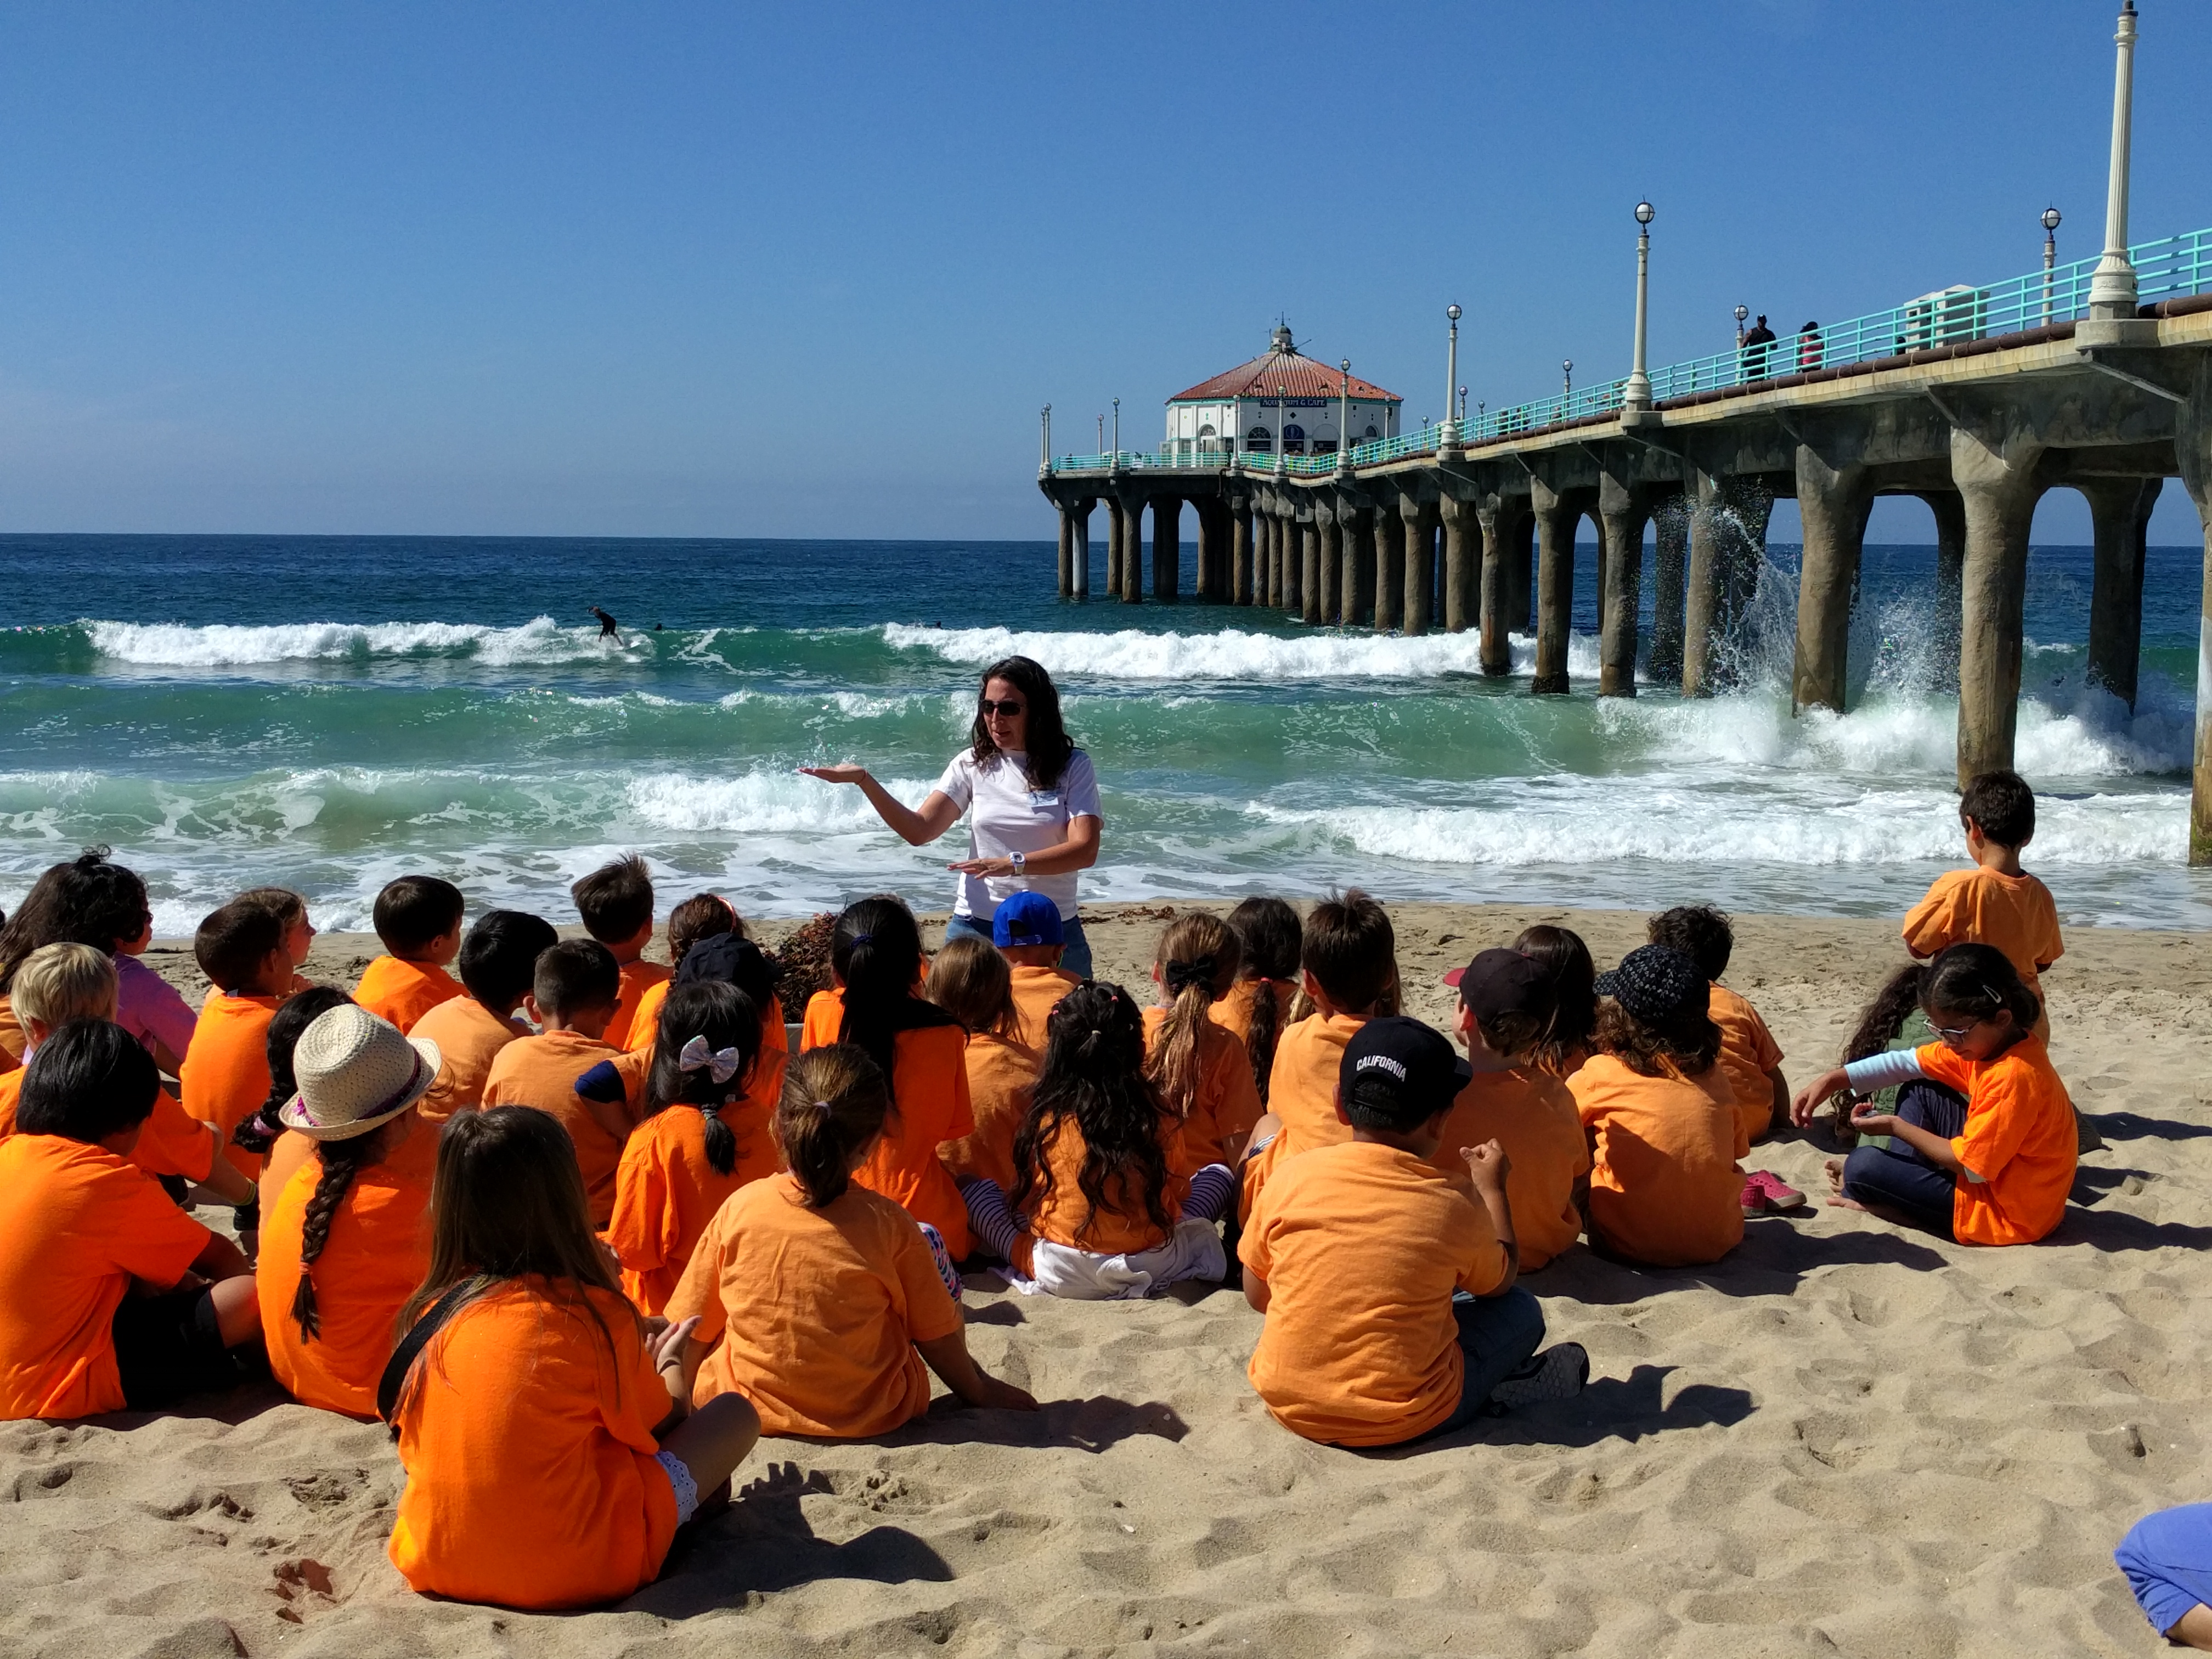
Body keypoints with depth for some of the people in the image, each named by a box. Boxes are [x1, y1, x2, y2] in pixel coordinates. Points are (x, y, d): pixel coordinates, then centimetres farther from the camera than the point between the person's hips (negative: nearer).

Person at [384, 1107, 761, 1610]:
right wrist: (668, 1365, 29)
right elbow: (662, 1428, 3)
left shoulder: (431, 1310, -1)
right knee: (737, 1414, 9)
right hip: (567, 1572, -6)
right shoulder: (597, 1314, -14)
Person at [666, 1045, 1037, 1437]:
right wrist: (981, 1392, 14)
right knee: (930, 1241, 12)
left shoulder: (739, 1209, -14)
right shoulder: (888, 1224, -17)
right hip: (873, 1417, -2)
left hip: (743, 1407, 2)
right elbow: (937, 1335, -5)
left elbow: (694, 1329, -4)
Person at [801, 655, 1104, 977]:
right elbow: (918, 830, -3)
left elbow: (1084, 850, -15)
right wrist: (863, 780, -15)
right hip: (976, 924, 1)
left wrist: (1013, 863, -28)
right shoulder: (973, 765, 3)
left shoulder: (1072, 767, -4)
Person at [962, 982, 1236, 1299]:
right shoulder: (1159, 1115, -4)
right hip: (1157, 1267, 0)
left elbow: (1025, 1199, 4)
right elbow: (1178, 1195, 9)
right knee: (1219, 1174, 22)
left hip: (1061, 1275, 0)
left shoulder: (1044, 1115, -7)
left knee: (975, 1190, 17)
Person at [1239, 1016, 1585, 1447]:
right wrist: (1492, 1186, 24)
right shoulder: (1454, 1202, -11)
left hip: (1288, 1407, 2)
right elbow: (1499, 1283, 10)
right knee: (1522, 1312, 18)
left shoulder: (1292, 1177, -7)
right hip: (1402, 1421, -2)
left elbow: (1256, 1295, 6)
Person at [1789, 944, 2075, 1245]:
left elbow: (1972, 1167, -24)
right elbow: (1907, 1062, 5)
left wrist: (1897, 1127, -14)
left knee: (1863, 1167, -15)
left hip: (2007, 1214, -10)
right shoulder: (1993, 1043, -2)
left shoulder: (2013, 1077, -30)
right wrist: (1832, 1080, -4)